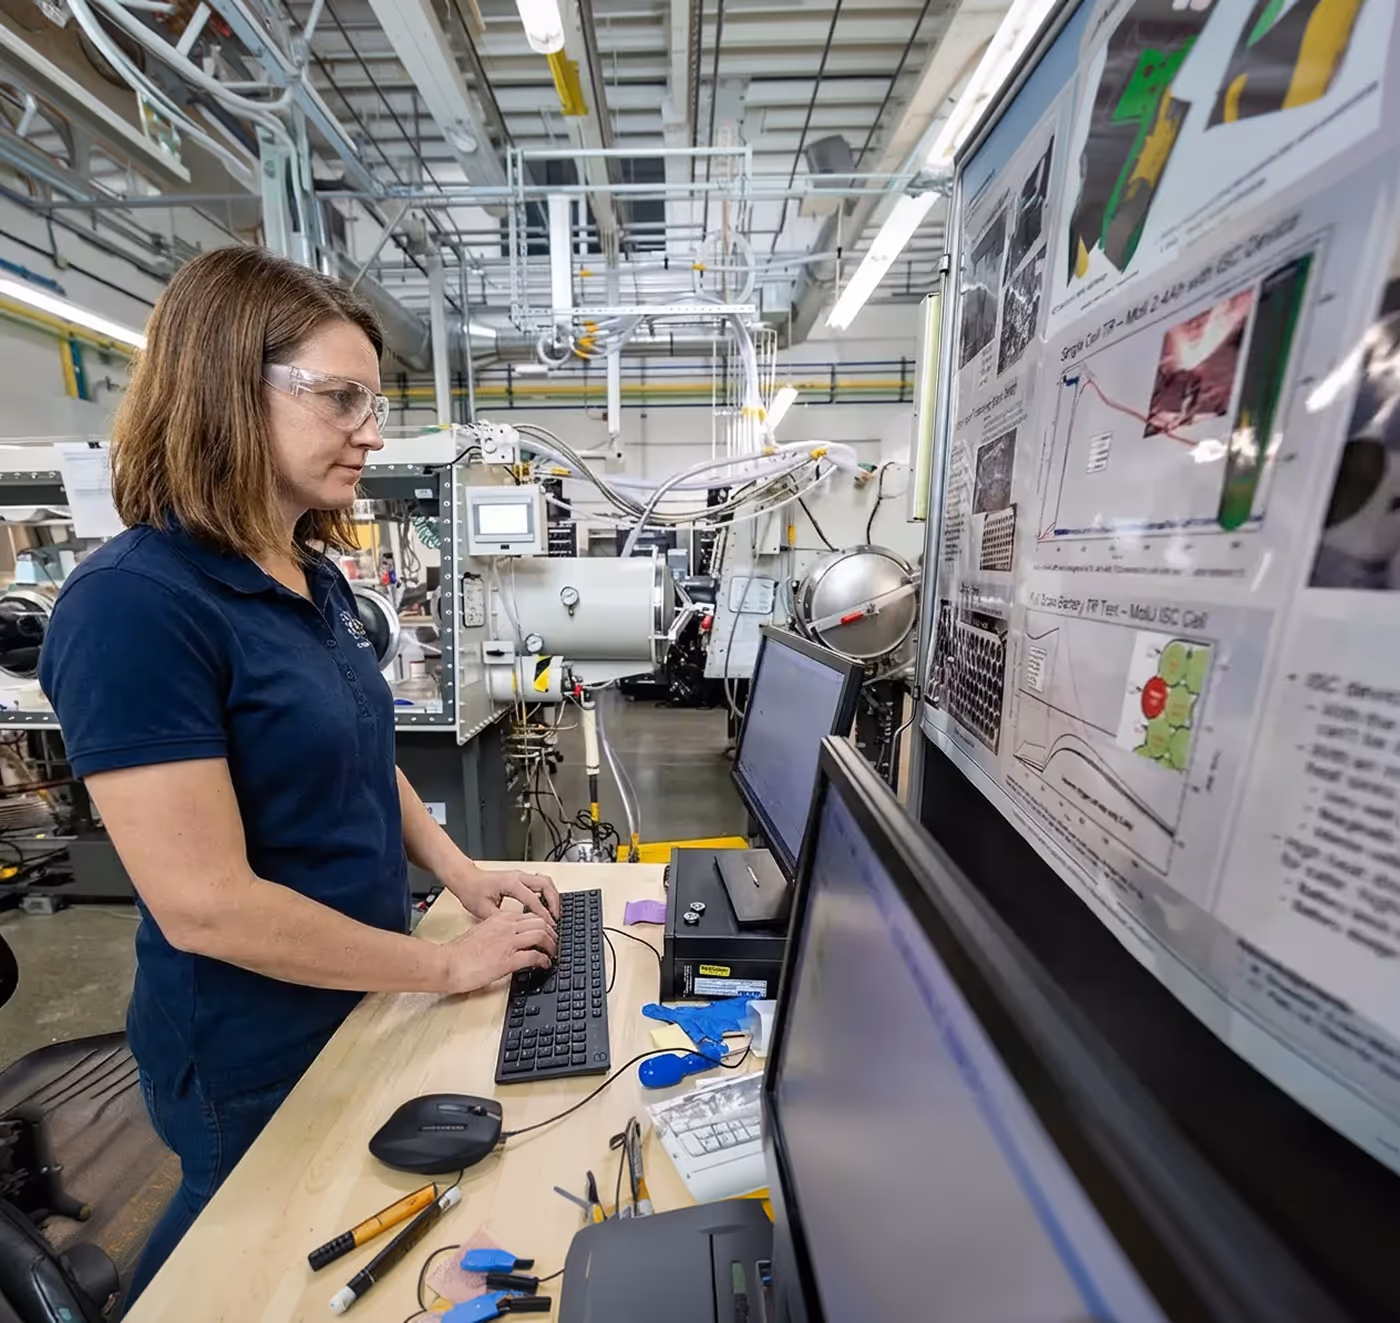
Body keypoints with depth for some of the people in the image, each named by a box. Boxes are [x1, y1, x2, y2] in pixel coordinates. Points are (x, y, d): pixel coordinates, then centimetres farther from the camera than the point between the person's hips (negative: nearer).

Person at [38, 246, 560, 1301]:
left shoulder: (316, 578, -1)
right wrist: (448, 964, -20)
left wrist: (468, 879, -2)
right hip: (255, 1050, -6)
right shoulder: (135, 604, -27)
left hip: (363, 996, 7)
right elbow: (206, 904, -28)